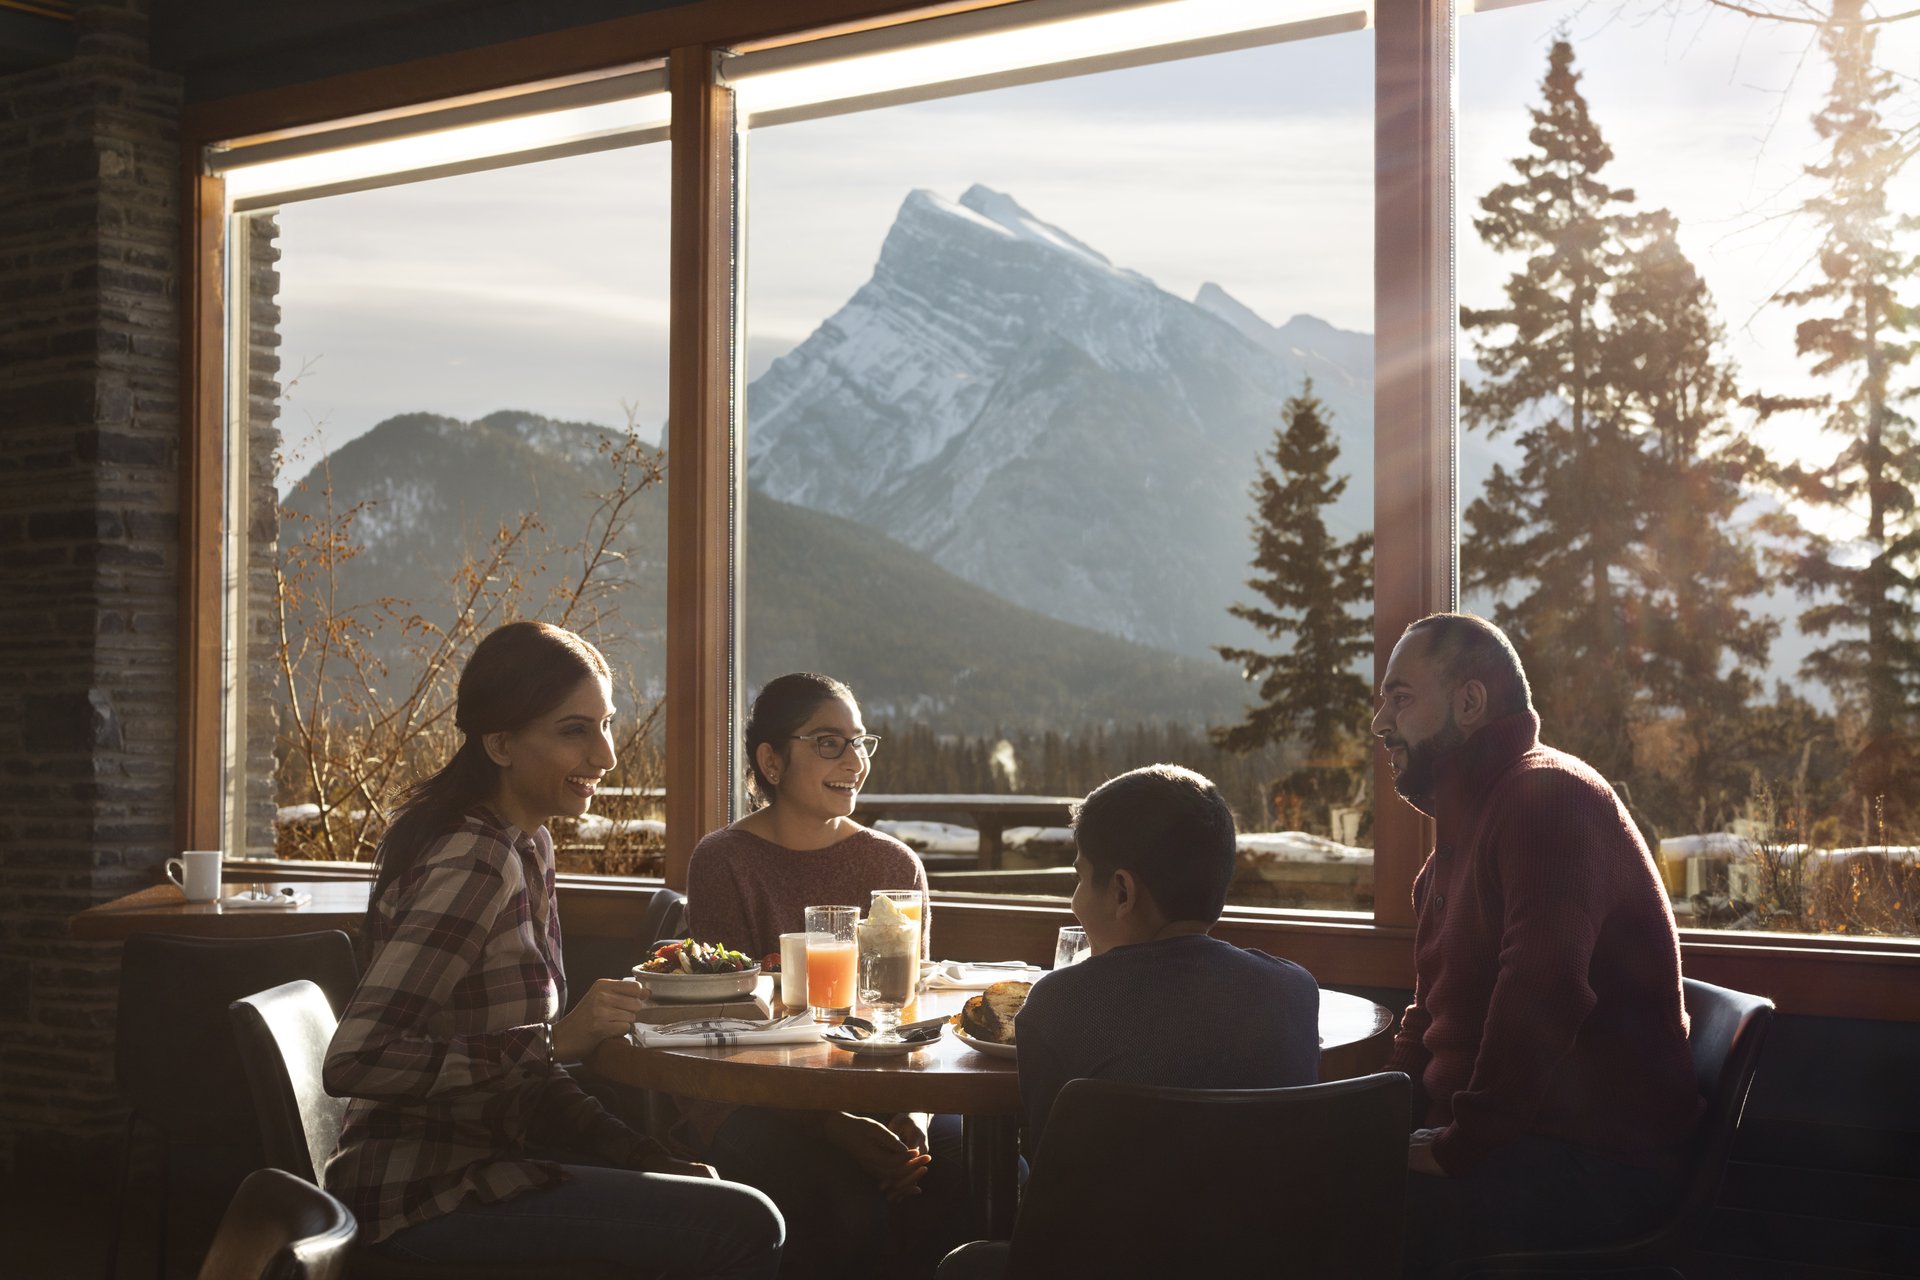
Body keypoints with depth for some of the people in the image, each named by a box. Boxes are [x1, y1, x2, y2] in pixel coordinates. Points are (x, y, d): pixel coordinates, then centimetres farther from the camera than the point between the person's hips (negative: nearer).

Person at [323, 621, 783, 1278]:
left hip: (481, 1147, 10)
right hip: (428, 1190, -10)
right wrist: (554, 1041, -29)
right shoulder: (475, 867, -22)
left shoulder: (529, 845, 7)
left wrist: (646, 1155, 3)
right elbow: (353, 1060, -30)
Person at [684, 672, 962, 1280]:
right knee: (853, 1206, -34)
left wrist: (910, 1112, -17)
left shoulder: (895, 866, 9)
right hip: (748, 1101, -3)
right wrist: (836, 1125, -24)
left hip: (880, 1097, 4)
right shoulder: (724, 862, -2)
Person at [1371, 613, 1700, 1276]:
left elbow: (1540, 996, -26)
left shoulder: (1550, 794, -12)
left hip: (1600, 1163, -9)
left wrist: (1460, 1145, -21)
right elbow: (1437, 1008, 26)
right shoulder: (1465, 819, 23)